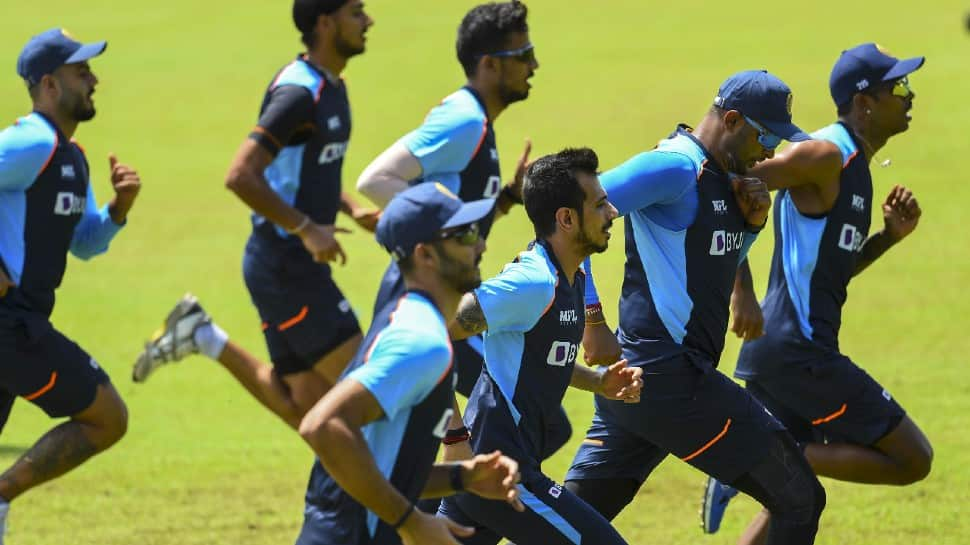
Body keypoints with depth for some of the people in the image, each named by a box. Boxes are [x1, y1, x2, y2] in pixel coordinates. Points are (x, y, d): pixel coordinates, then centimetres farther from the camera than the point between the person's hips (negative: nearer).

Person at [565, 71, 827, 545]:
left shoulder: (722, 176, 15)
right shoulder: (676, 167, -13)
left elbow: (724, 258, 29)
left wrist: (752, 219, 7)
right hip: (671, 379, -10)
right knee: (799, 500, -3)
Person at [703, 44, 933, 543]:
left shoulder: (854, 164, 18)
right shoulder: (827, 155, -12)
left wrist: (889, 235, 11)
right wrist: (743, 293, -23)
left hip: (775, 351, 10)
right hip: (798, 351, -10)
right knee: (912, 459, -5)